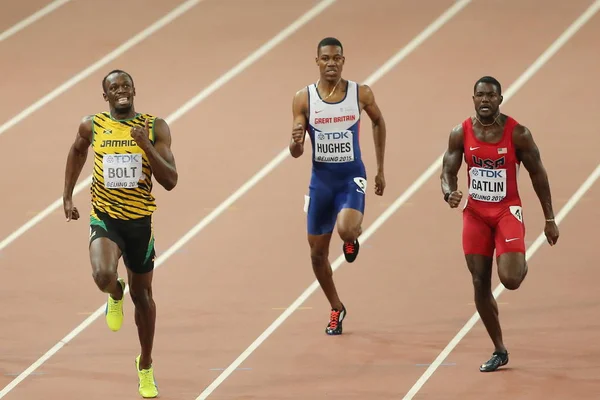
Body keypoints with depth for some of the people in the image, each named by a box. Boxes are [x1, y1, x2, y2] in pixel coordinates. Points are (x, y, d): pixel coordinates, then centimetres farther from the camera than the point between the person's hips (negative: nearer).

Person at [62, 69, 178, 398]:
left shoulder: (155, 128, -7)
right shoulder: (92, 126, -3)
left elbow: (170, 181, -12)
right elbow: (77, 151, 20)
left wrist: (146, 146, -24)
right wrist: (67, 196, 18)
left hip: (140, 221, 1)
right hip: (105, 219, -1)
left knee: (142, 295, 14)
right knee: (103, 277, -29)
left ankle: (145, 367, 34)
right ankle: (116, 296, 12)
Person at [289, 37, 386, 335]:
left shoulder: (361, 94, -6)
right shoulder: (303, 98, -6)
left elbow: (378, 122, 15)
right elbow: (295, 153, -4)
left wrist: (380, 169, 15)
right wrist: (297, 141, -29)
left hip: (352, 178, -2)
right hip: (321, 179, 2)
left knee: (346, 229, -30)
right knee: (317, 252, 8)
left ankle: (353, 237, 11)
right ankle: (336, 309, 31)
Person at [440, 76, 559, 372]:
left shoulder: (518, 134, -11)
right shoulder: (460, 134, -4)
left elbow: (537, 174, -2)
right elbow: (448, 172, 1)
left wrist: (550, 219, 0)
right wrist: (449, 193, -24)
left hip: (507, 212, -3)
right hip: (475, 214, 3)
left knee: (510, 279, -21)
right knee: (480, 284, 3)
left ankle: (521, 264, 19)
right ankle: (499, 351, 17)